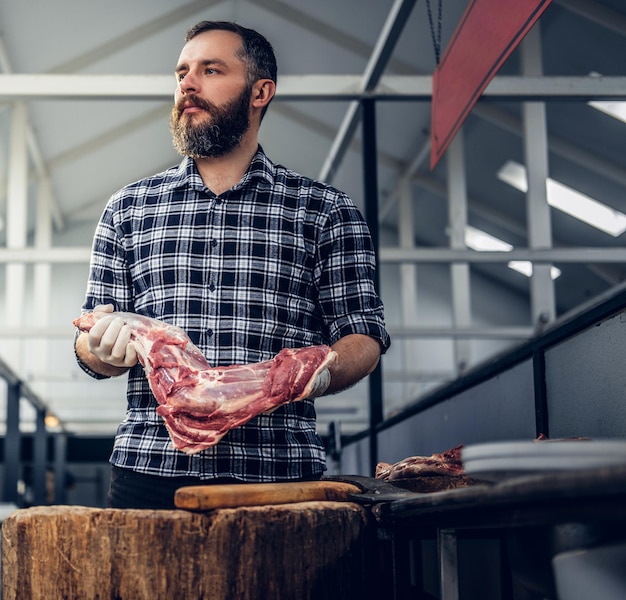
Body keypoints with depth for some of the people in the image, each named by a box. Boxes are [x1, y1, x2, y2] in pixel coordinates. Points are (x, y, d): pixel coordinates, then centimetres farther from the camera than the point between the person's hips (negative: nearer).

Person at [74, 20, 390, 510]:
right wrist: (105, 344, -10)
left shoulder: (325, 211, 7)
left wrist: (322, 372, -18)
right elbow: (92, 353, 15)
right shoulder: (128, 209, 14)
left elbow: (362, 334, 5)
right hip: (151, 473, 2)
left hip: (279, 474, -1)